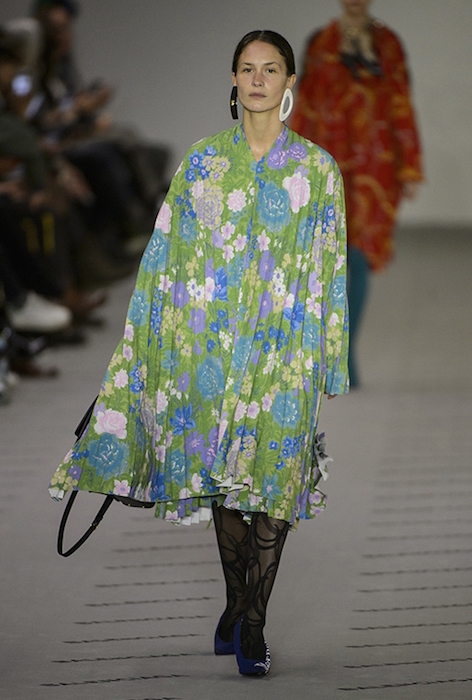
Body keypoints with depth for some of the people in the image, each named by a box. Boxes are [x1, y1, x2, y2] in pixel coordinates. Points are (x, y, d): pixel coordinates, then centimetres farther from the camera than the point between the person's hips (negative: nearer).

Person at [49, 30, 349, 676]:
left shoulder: (318, 169, 3)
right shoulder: (204, 162, 7)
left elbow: (331, 269, 3)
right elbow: (170, 255, 9)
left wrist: (328, 363, 0)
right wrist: (151, 342, 3)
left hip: (286, 349, -2)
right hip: (215, 343, 2)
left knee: (273, 479, -7)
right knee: (222, 480, 6)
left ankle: (249, 621, -3)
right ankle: (241, 608, 19)